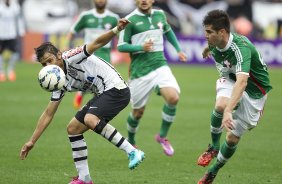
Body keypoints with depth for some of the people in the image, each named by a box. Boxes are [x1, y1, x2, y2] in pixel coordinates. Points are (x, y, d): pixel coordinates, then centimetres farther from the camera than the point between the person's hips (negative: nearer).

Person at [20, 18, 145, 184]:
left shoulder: (71, 57, -12)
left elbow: (97, 43, -23)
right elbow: (48, 114, 14)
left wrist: (117, 30, -42)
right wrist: (32, 142, 12)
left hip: (116, 88, -9)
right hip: (103, 95, 9)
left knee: (90, 120, -31)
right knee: (73, 129, 9)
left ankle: (133, 152, -31)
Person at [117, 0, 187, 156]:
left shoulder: (159, 14, 8)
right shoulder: (130, 20, -6)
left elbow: (168, 30, 30)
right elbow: (121, 46, -6)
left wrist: (178, 50, 26)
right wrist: (141, 47, -19)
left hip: (160, 66, 3)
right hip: (139, 71, -3)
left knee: (173, 98, -22)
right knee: (138, 112, 6)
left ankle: (162, 136, -1)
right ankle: (131, 142, 36)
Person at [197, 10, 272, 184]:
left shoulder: (240, 47, -38)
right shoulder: (214, 43, -15)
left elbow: (242, 82, -52)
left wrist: (228, 111, -63)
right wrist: (207, 49, 39)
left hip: (254, 90, -4)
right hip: (230, 80, 5)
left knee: (233, 137, -2)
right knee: (221, 105, -32)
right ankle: (214, 146, -8)